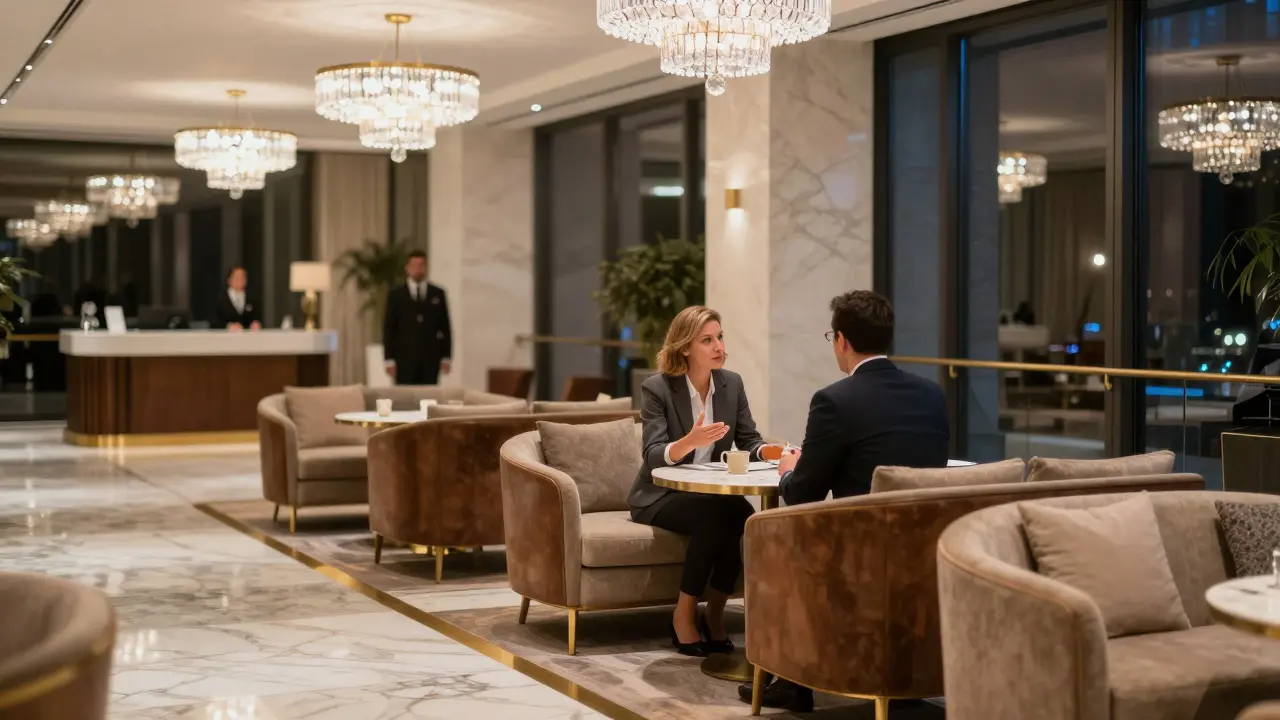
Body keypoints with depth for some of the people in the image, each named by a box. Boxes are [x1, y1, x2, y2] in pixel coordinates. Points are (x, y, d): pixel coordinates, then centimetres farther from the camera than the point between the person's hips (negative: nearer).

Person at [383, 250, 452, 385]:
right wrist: (389, 359, -4)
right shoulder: (396, 295, 5)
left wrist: (446, 357, 3)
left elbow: (445, 327, 9)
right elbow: (389, 329, 3)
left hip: (431, 358, 1)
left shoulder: (438, 294, 9)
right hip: (405, 358, -1)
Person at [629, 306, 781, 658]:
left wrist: (770, 451, -20)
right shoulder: (656, 388, -12)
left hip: (712, 495, 4)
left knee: (744, 514, -30)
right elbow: (654, 456, -21)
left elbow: (749, 441, 4)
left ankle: (714, 614, -15)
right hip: (661, 496, -4)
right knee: (715, 513, -34)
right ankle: (684, 614, -18)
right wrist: (690, 441, -41)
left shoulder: (732, 384, 3)